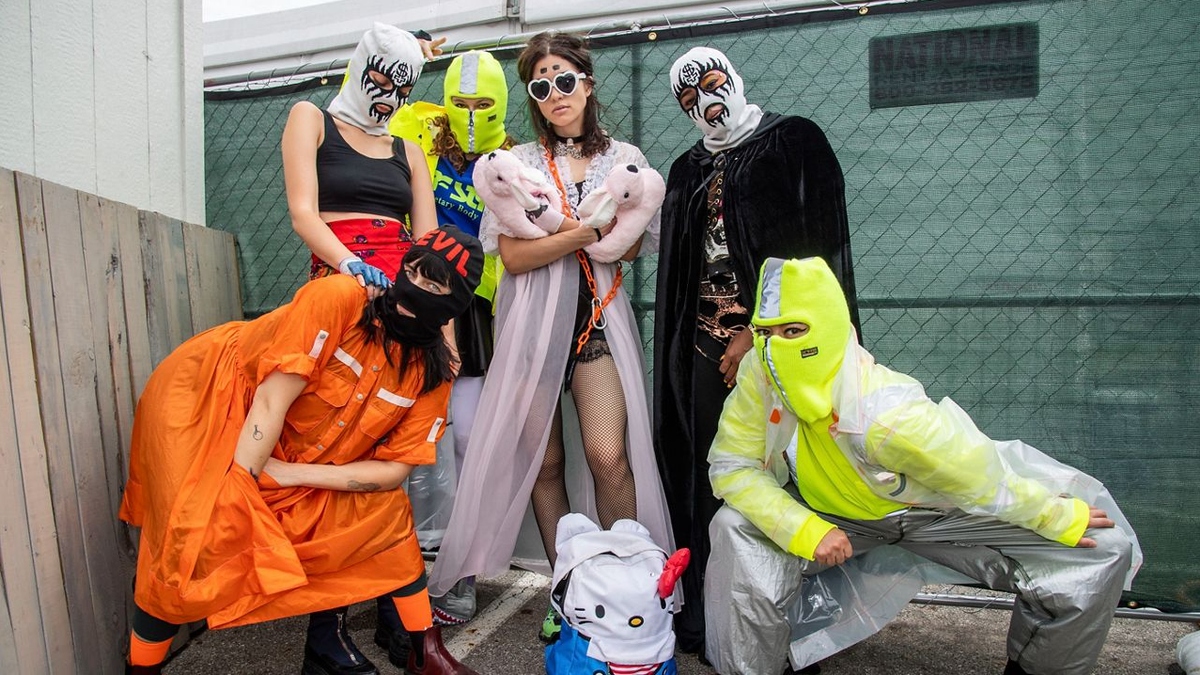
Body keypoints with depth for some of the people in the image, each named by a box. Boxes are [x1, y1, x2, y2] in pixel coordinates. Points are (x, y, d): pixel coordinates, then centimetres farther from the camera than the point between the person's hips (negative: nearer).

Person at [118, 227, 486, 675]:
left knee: (383, 510, -4)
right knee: (196, 543, -19)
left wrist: (292, 473, -19)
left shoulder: (432, 374, -10)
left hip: (292, 450, 5)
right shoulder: (339, 298, -27)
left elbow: (394, 470, -11)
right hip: (205, 399, -5)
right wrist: (238, 485, -24)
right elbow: (272, 397, -26)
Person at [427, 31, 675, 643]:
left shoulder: (624, 159, 9)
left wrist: (558, 233, -11)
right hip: (533, 319, 1)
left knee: (609, 455, -14)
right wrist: (588, 231, -15)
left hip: (599, 316, 0)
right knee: (543, 461, 4)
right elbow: (513, 256, -5)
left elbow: (630, 248, 4)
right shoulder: (518, 163, 6)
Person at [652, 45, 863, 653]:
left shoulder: (795, 142, 3)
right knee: (712, 480, 4)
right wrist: (684, 346, 9)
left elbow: (816, 246, -8)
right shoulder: (687, 172, 19)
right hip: (707, 347, 5)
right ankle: (709, 617, 16)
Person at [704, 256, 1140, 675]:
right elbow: (731, 466, -19)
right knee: (737, 532, -24)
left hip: (940, 511, -1)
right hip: (834, 513, 2)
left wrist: (1060, 518, -12)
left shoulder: (885, 417, -39)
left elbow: (983, 477, -26)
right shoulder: (759, 375, -28)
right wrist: (805, 530, -29)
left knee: (1103, 553, -9)